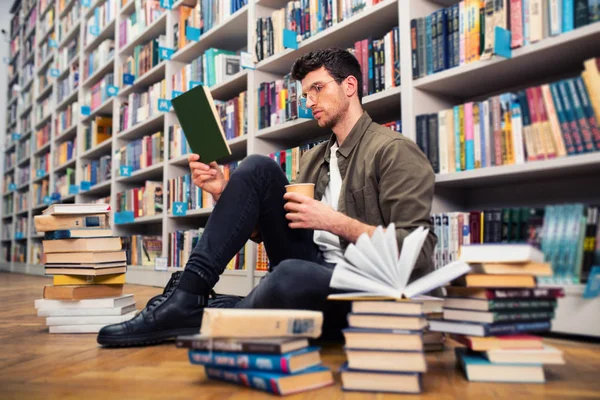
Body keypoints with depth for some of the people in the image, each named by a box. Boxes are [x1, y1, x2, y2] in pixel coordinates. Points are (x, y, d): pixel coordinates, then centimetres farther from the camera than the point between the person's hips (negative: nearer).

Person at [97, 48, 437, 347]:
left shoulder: (394, 151, -5)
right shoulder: (314, 159, 17)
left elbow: (419, 251, -15)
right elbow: (264, 227, 12)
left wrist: (336, 222, -20)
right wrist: (227, 194, -5)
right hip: (311, 266, 6)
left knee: (290, 275, -41)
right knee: (259, 168, -8)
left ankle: (202, 319, -11)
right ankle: (187, 297, -15)